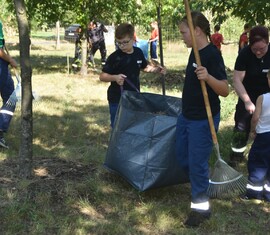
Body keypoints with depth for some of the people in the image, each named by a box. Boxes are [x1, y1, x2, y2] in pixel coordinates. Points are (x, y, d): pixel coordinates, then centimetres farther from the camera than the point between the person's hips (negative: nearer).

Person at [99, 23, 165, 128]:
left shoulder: (138, 53, 0)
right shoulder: (114, 57, -15)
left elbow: (144, 67, 18)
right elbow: (102, 76, -14)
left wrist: (157, 69, 1)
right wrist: (115, 77, -32)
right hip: (117, 100, -5)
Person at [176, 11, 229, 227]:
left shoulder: (212, 55, -21)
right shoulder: (195, 52, 6)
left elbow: (225, 90, -25)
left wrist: (208, 77, -42)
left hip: (203, 120, -9)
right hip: (186, 116, 9)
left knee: (197, 164, -1)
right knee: (183, 158, 19)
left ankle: (201, 208, 15)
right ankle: (202, 183, 42)